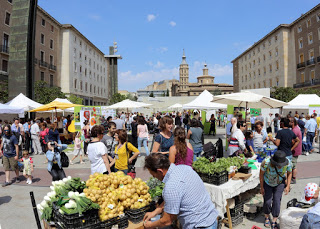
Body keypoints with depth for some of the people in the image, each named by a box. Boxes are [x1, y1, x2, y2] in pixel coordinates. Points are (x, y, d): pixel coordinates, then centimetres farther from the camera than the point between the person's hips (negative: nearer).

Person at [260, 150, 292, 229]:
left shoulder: (288, 163, -29)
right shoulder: (266, 162, -36)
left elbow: (289, 173, -6)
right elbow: (261, 174, -18)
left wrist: (288, 186, -9)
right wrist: (261, 187, -11)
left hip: (280, 183, 1)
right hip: (267, 182, -1)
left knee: (277, 200, -6)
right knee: (267, 201, -1)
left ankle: (274, 221, 12)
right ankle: (267, 217, 27)